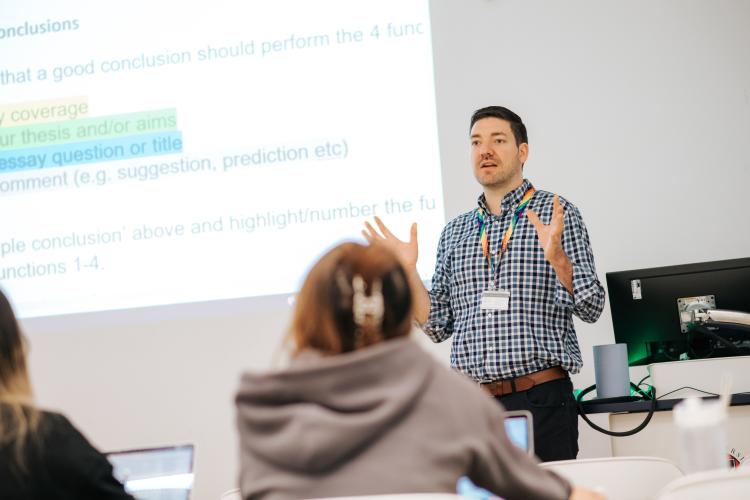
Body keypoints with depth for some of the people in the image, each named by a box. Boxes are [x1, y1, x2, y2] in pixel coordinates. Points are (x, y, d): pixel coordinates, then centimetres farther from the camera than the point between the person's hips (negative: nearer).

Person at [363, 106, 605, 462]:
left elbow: (590, 309, -5)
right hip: (472, 404, 4)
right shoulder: (455, 232, 15)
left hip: (540, 403, -4)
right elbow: (438, 326, 13)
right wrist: (407, 270, 1)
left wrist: (556, 257, -21)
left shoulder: (557, 214, 2)